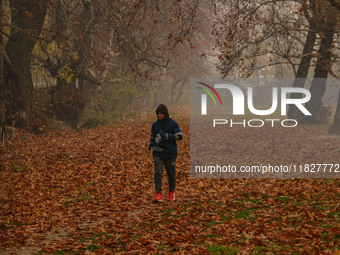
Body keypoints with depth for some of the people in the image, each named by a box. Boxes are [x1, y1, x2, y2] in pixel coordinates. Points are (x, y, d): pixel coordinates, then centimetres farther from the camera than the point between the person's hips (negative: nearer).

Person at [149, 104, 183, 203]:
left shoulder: (173, 124, -4)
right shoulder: (155, 124, 8)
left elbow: (180, 136, -7)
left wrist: (168, 136, -19)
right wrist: (151, 143, 2)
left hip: (170, 154, -2)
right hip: (158, 153, 2)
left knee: (171, 174, 10)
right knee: (158, 173, -13)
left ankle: (171, 192, 32)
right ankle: (159, 195, -15)